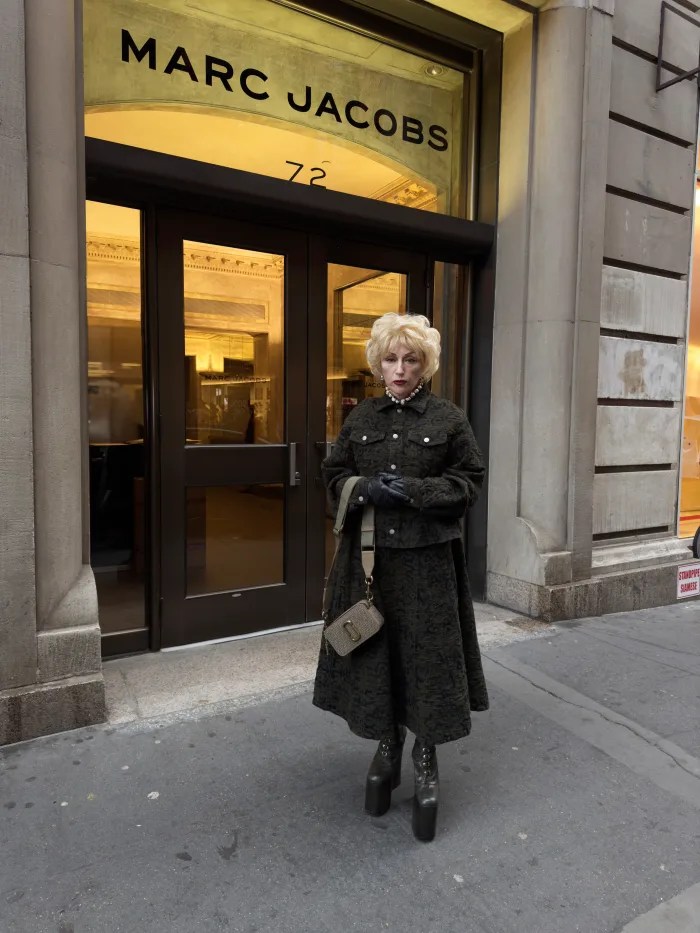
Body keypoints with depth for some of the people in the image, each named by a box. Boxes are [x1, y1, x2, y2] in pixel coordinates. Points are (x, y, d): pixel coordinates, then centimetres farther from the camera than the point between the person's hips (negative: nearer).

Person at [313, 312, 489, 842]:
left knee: (426, 656, 4)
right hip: (369, 555, 3)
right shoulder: (361, 418, 8)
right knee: (375, 652, 11)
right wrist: (364, 489, -11)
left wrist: (415, 491, -17)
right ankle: (388, 745, 33)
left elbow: (469, 482, -2)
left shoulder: (449, 419, -1)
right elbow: (334, 475, 11)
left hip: (427, 559, -3)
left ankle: (426, 760, 24)